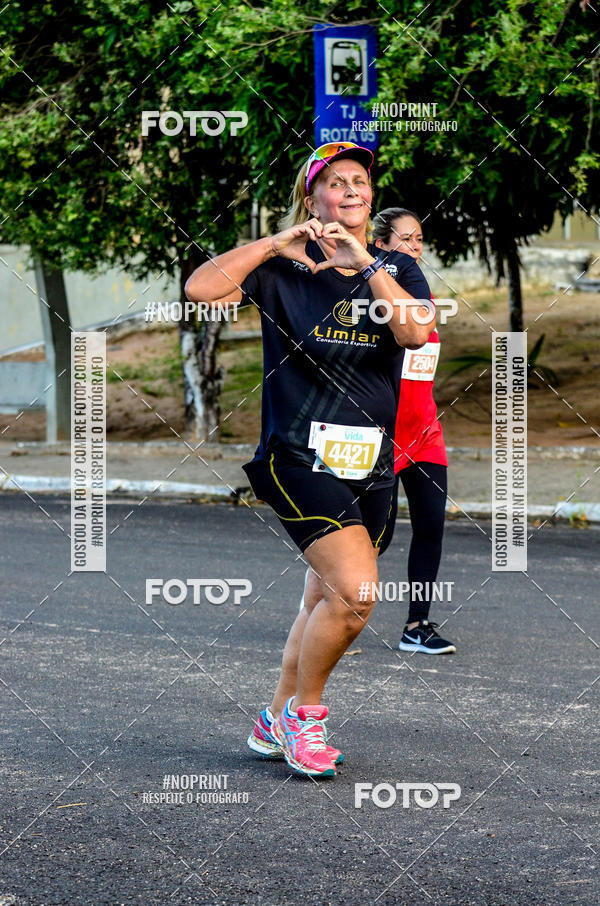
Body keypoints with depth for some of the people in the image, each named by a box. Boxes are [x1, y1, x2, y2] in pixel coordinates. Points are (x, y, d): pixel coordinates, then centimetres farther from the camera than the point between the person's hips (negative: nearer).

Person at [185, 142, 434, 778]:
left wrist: (365, 264, -15)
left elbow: (415, 332, -10)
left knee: (329, 598, 13)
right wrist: (277, 243, -13)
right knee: (355, 593, -19)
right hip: (299, 457, -5)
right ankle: (306, 710, 2)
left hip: (372, 463, 5)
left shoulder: (398, 270, 10)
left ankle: (277, 720, 30)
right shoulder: (284, 269, 0)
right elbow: (201, 289, -14)